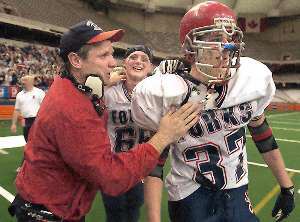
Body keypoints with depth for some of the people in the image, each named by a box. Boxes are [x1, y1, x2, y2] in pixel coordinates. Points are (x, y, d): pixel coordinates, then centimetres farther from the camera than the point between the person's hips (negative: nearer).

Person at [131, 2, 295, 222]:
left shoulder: (253, 78, -11)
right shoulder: (163, 94, -22)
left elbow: (261, 132, 4)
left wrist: (287, 186, 13)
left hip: (238, 195, 4)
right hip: (190, 200, -3)